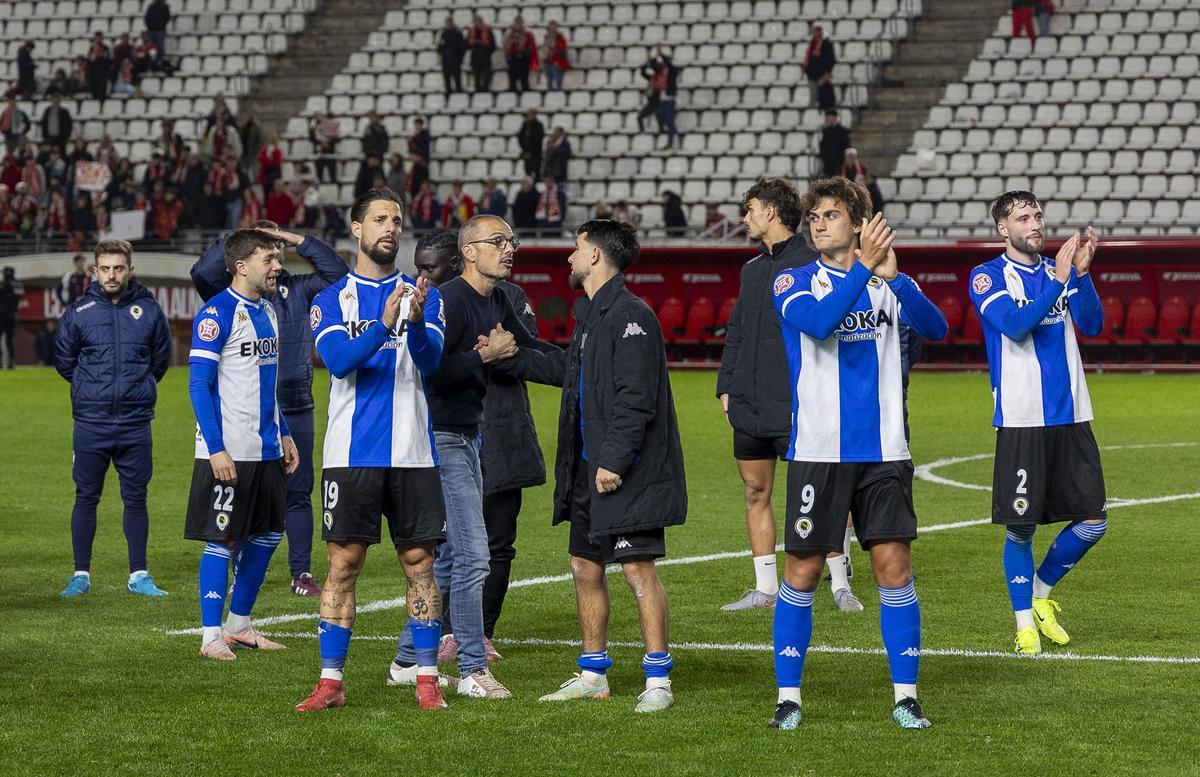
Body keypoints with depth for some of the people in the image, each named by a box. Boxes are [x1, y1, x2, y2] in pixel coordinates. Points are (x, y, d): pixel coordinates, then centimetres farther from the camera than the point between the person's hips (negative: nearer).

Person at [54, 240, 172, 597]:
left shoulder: (149, 311, 2)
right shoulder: (78, 312, -1)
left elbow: (160, 360, 15)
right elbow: (64, 360, 11)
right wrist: (92, 385, 11)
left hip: (135, 423, 1)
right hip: (90, 422, -1)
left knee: (136, 499, 5)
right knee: (86, 498, 5)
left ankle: (139, 576, 11)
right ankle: (81, 575, 11)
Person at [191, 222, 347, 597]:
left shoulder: (298, 290, 10)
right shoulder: (230, 293, 1)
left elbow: (338, 274, 3)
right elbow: (202, 272, -16)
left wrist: (300, 241, -2)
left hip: (296, 412, 3)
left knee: (297, 493, 6)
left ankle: (301, 573, 12)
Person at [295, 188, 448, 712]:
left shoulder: (423, 295, 8)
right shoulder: (331, 300, 6)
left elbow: (430, 359, -7)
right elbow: (338, 360, -12)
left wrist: (416, 322, -28)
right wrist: (383, 325, -28)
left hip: (413, 453, 1)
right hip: (351, 453, -1)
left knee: (419, 563, 2)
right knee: (343, 564, -1)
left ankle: (426, 680, 8)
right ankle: (331, 681, 3)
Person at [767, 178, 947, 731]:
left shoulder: (887, 283, 7)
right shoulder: (793, 282, 0)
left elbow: (935, 328, -9)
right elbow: (817, 322, -21)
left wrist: (893, 277, -24)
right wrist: (863, 267, -26)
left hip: (883, 452, 2)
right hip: (818, 452, -2)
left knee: (893, 566, -1)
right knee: (803, 571, 0)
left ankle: (905, 696, 6)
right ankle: (788, 696, 10)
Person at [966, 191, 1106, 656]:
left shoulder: (1058, 270, 12)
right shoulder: (987, 277, -2)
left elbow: (1092, 325, 0)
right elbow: (1015, 324, -18)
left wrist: (1081, 272, -13)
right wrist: (1060, 279, -23)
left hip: (1070, 417, 5)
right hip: (1021, 421, -5)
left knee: (1092, 521, 3)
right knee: (1020, 527, -2)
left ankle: (1040, 594, 24)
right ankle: (1025, 622, 13)